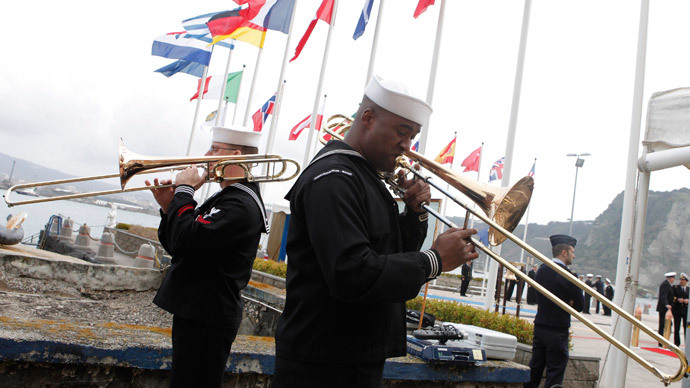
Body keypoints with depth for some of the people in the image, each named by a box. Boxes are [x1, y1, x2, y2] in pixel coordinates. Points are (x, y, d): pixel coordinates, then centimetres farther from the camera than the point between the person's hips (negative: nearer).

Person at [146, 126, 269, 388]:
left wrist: (184, 191, -16)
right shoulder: (225, 198, 14)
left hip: (207, 319, -10)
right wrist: (169, 207, -2)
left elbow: (185, 241, -30)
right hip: (195, 311, 10)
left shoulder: (241, 205, -20)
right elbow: (176, 246, 14)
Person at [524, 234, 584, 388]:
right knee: (554, 374, 1)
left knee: (535, 367, 14)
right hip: (558, 331, -6)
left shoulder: (541, 270, 6)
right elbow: (580, 305, -8)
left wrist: (562, 304, 6)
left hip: (539, 327, 6)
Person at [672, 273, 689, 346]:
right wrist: (677, 299, -15)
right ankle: (676, 343, 10)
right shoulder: (675, 287, 8)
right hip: (677, 310, 0)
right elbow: (672, 297, 2)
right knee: (676, 328, 3)